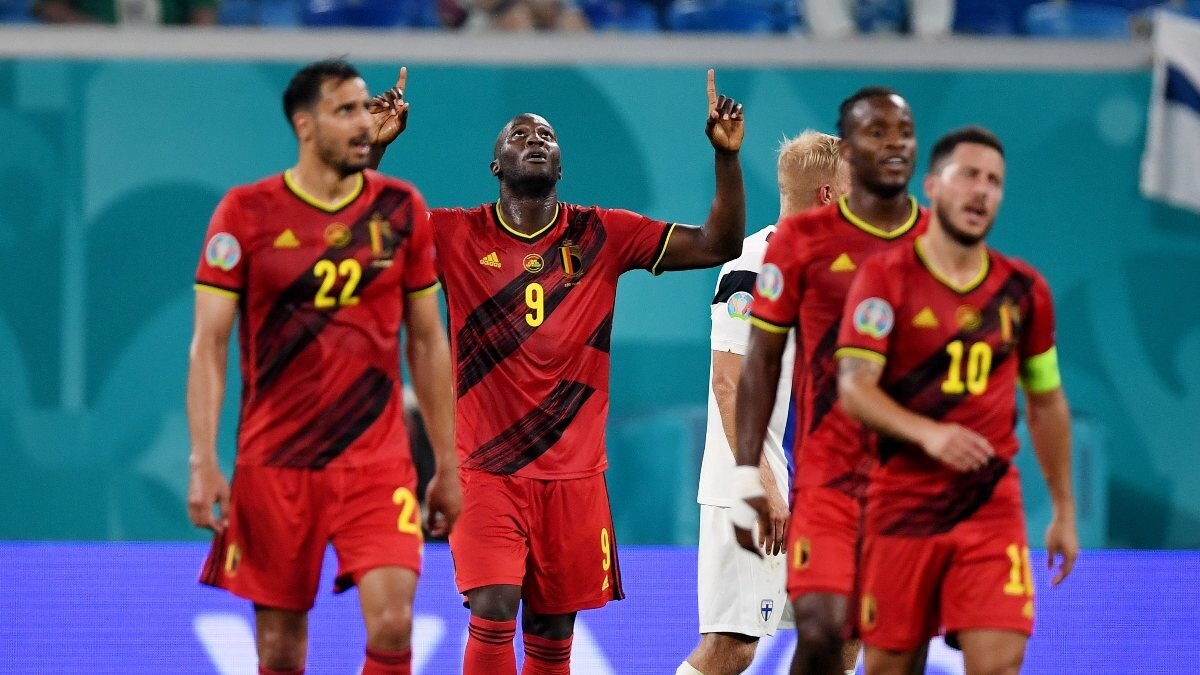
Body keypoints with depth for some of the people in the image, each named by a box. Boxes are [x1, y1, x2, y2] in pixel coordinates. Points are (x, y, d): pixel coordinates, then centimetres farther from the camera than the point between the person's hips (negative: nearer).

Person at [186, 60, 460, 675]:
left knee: (392, 623, -18)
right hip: (273, 461, -1)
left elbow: (428, 344, 11)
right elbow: (208, 343, -3)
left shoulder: (401, 209, 5)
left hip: (376, 458, 1)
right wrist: (203, 461, -12)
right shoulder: (246, 213, -2)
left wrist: (447, 466, 11)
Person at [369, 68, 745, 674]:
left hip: (574, 472, 2)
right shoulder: (458, 236, 0)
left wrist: (726, 155, -10)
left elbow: (719, 245, 2)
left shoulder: (602, 236, 4)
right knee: (492, 615, -17)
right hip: (487, 469, -2)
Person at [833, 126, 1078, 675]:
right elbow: (854, 388, -13)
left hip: (992, 505, 2)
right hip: (901, 502, -2)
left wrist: (1064, 511, 19)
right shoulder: (886, 276, -3)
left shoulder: (1023, 290, 7)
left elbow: (1046, 403, 19)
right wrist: (928, 433, -29)